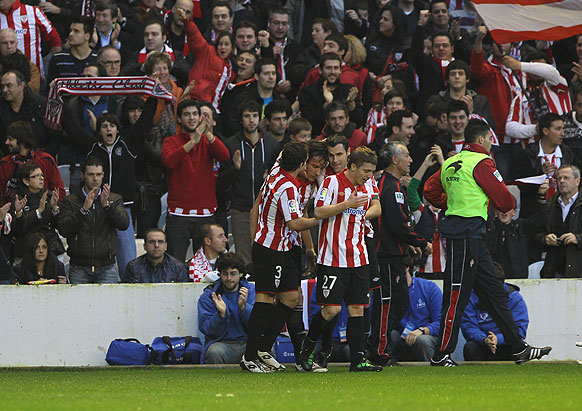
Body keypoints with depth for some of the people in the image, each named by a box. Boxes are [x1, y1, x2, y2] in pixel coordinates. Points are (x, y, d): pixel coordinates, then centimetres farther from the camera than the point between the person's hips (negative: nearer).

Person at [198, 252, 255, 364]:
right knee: (215, 352, -37)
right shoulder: (209, 295, 4)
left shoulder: (252, 291, 8)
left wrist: (244, 306, -21)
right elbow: (206, 329, -4)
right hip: (223, 343, -1)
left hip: (248, 342, 1)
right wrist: (221, 314, -23)